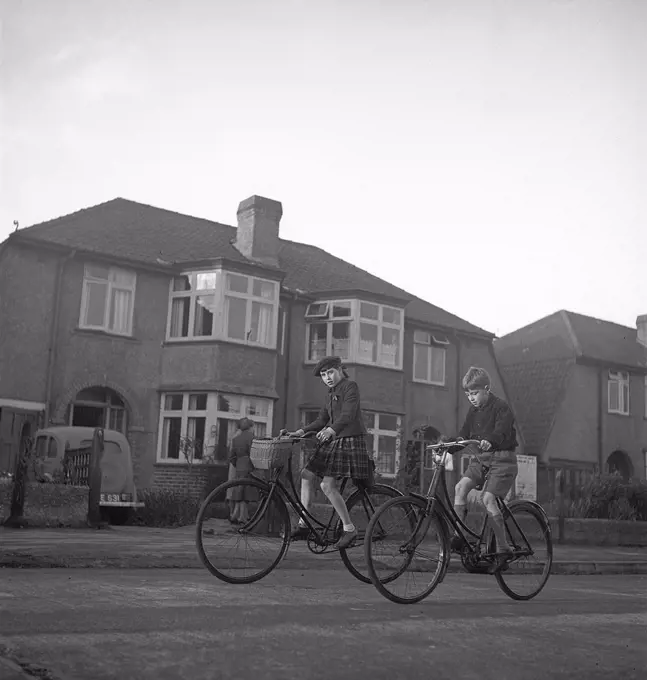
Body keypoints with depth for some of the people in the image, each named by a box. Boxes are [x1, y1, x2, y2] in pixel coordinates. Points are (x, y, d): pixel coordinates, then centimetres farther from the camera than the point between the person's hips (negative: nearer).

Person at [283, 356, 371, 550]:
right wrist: (301, 431, 0)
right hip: (333, 441, 10)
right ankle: (303, 525, 12)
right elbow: (322, 419, 15)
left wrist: (330, 430, -41)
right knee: (306, 475, 7)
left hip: (350, 441, -9)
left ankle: (349, 529, -7)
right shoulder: (332, 394, 19)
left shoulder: (350, 386, -9)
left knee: (327, 485, -17)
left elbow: (348, 414, -24)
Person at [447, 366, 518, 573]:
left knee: (488, 498, -21)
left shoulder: (501, 407, -10)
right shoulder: (473, 411, 12)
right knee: (461, 486, -18)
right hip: (479, 459, 6)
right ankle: (459, 535, -12)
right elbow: (464, 434, 11)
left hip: (502, 459, -6)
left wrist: (489, 441, -48)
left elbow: (502, 430, -27)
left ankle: (503, 549, -9)